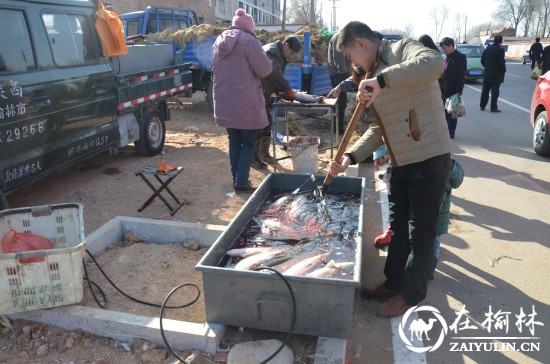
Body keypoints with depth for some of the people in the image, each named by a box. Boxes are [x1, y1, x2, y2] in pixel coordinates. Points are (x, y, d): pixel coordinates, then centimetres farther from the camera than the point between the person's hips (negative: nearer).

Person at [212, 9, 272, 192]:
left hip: (224, 101, 7)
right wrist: (265, 60, 9)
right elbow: (264, 70, -12)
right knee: (248, 142, 4)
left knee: (234, 141, 15)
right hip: (246, 102, -6)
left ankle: (236, 179, 20)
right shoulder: (248, 40, -10)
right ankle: (241, 181, 2)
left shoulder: (219, 41, 14)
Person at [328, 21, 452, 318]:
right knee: (398, 229, 19)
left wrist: (381, 79, -38)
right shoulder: (372, 78, 13)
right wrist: (349, 157, -1)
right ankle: (393, 282, 38)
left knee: (420, 233, 6)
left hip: (430, 160, -8)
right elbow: (378, 130, 12)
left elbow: (434, 63, -34)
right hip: (400, 163, 8)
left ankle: (410, 294, 24)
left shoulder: (403, 50, -10)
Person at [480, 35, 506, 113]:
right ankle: (493, 107, -3)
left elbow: (482, 60, 9)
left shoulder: (487, 49, 5)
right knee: (495, 91, -3)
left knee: (485, 90, 12)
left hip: (487, 74, 6)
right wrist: (503, 71, -1)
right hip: (496, 75, -5)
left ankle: (482, 105, 18)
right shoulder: (500, 50, -14)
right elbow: (501, 62, -15)